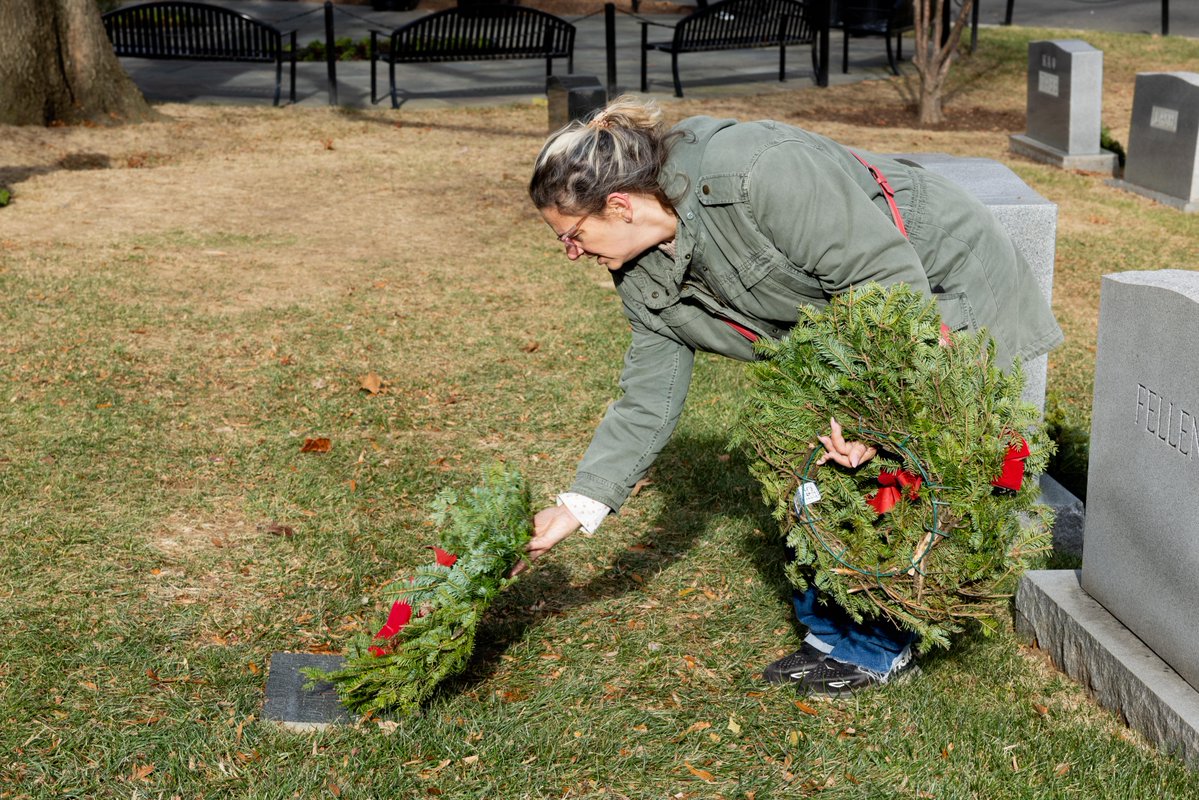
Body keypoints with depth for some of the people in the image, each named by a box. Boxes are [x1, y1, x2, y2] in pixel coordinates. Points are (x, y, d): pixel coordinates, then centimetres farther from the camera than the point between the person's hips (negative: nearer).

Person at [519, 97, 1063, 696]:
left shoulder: (760, 173, -33)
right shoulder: (644, 279, -5)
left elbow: (888, 275, -31)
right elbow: (648, 404, 1)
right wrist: (578, 506, -5)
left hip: (948, 288, -8)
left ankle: (877, 646, 8)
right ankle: (829, 632, 23)